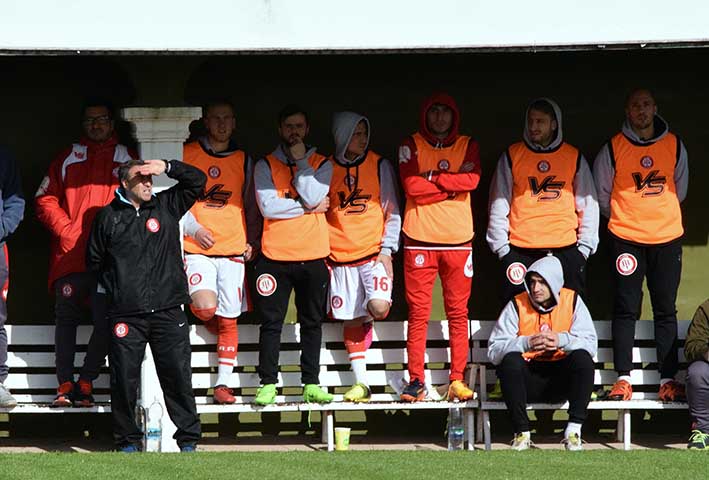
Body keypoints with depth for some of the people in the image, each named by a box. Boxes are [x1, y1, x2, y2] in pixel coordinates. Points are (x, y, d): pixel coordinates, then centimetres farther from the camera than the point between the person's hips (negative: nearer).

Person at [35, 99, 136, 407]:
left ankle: (85, 384, -1)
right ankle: (65, 386, 2)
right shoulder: (67, 159, 15)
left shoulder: (127, 159, 14)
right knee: (66, 318, -1)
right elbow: (45, 200, 11)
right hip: (70, 255, 1)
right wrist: (66, 230, -4)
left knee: (106, 320, -8)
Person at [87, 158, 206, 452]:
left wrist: (167, 167, -4)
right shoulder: (108, 216, 8)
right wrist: (114, 287, 9)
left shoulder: (166, 206, 11)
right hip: (125, 314, -1)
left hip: (168, 311, 1)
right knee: (125, 380, 0)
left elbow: (197, 181, 7)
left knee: (178, 376, -1)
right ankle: (128, 440, 11)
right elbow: (94, 260, 17)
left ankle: (188, 439, 6)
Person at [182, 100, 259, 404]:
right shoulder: (187, 154, 3)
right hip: (197, 248, -2)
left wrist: (251, 241, 4)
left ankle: (223, 383, 6)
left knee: (228, 319, 0)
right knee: (206, 308, -22)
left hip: (233, 248, 2)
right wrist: (194, 229, -8)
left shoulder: (243, 160, 11)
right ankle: (213, 327, 13)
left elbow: (251, 205, 17)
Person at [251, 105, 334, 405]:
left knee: (312, 322, 6)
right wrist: (309, 207, -8)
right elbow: (267, 206, -9)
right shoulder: (266, 165, 5)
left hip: (313, 256, 1)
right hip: (275, 256, -1)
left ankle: (311, 384, 11)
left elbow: (313, 197, -10)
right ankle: (268, 384, 5)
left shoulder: (321, 164, 8)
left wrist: (301, 162, -6)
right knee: (271, 322, 0)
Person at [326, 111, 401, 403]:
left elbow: (392, 211, 5)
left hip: (374, 253, -1)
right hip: (340, 256, 1)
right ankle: (361, 384, 7)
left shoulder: (379, 165, 4)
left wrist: (387, 248, -4)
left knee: (379, 307, -20)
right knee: (351, 319, 1)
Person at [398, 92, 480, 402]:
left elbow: (472, 179, -9)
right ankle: (416, 381, 1)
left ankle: (457, 380, 4)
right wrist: (451, 187, -8)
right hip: (419, 240, -1)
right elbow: (412, 186, -9)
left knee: (458, 312, 1)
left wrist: (432, 177, -9)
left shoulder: (468, 146, 10)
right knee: (418, 312, -2)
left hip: (458, 240, 1)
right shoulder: (411, 146, 6)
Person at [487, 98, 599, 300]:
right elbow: (499, 204, 6)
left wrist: (585, 245, 4)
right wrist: (501, 246, 0)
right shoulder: (512, 156, 6)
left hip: (566, 250, 1)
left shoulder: (574, 157, 9)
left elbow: (588, 205, 11)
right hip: (520, 251, -1)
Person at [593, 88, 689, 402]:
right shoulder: (613, 149, -1)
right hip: (626, 239, -2)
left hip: (667, 238, 2)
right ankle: (623, 378, 3)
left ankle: (668, 378, 5)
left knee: (666, 310, 3)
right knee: (626, 309, -1)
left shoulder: (674, 146, 5)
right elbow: (601, 192, 10)